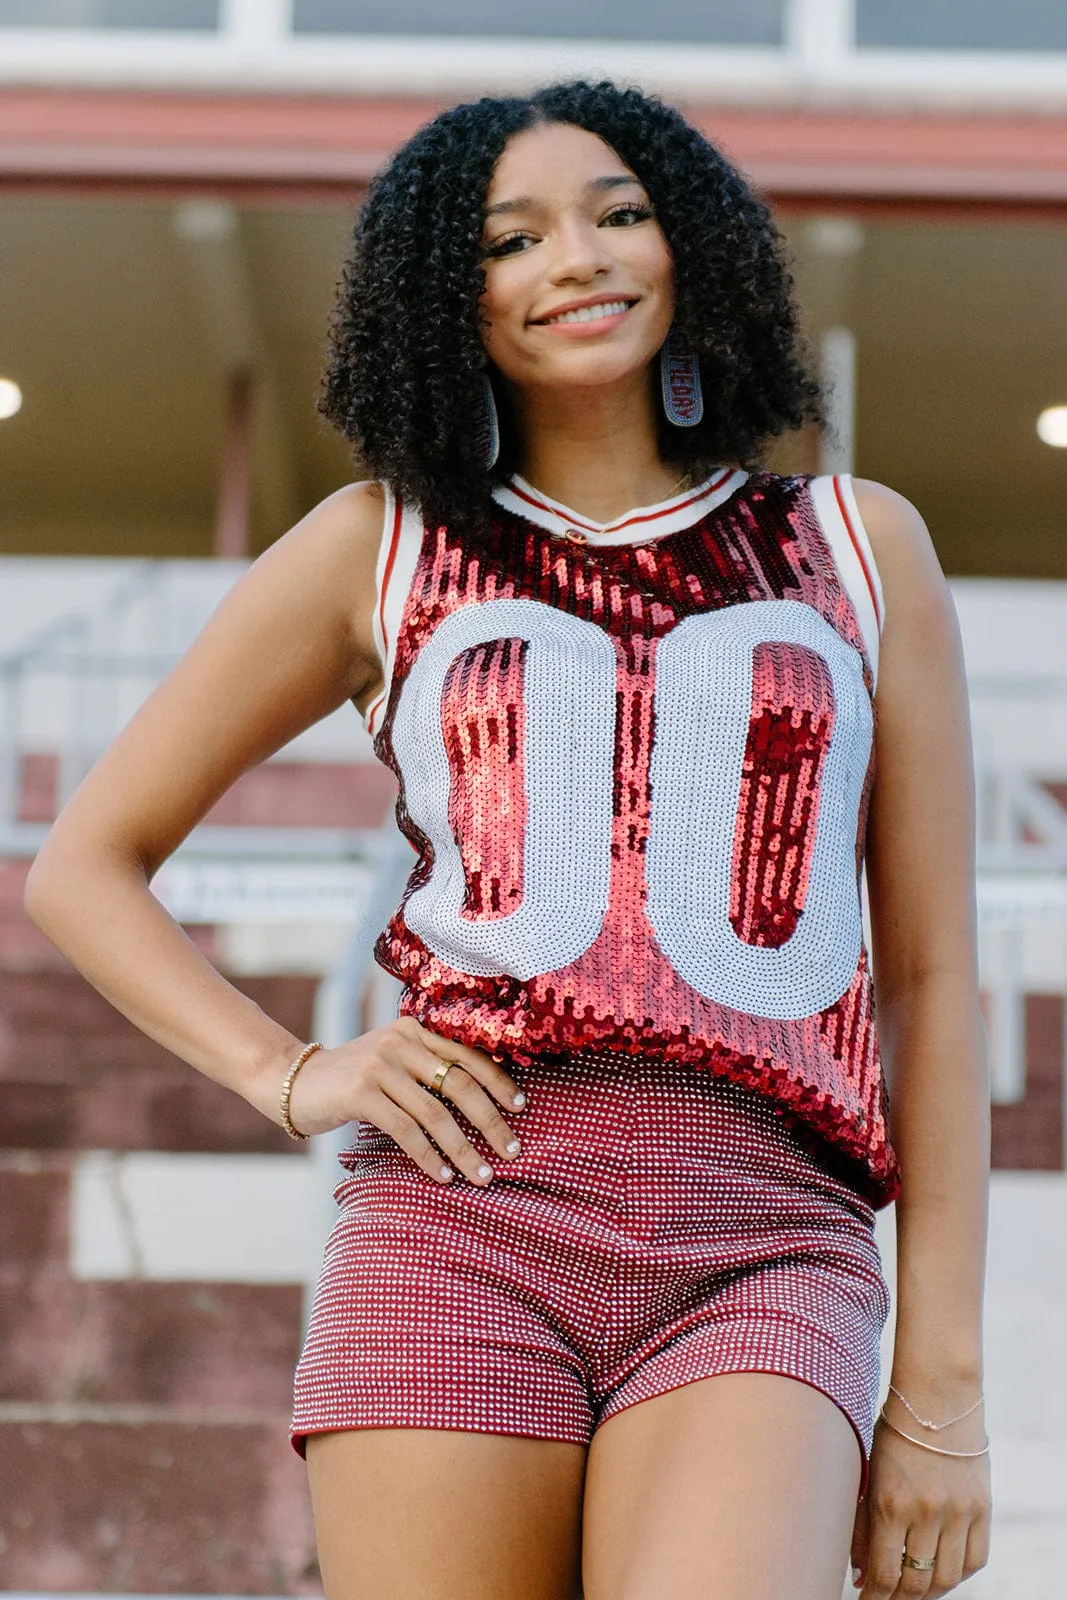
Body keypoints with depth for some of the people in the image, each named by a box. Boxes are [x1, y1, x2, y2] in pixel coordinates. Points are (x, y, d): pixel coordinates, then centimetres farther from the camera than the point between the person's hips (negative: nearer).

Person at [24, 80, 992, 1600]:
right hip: (459, 1232, 1)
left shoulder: (858, 547, 17)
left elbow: (931, 975, 15)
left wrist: (944, 1384, 8)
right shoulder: (380, 546, 16)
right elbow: (84, 864, 20)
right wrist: (289, 1074, 4)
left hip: (762, 1258, -1)